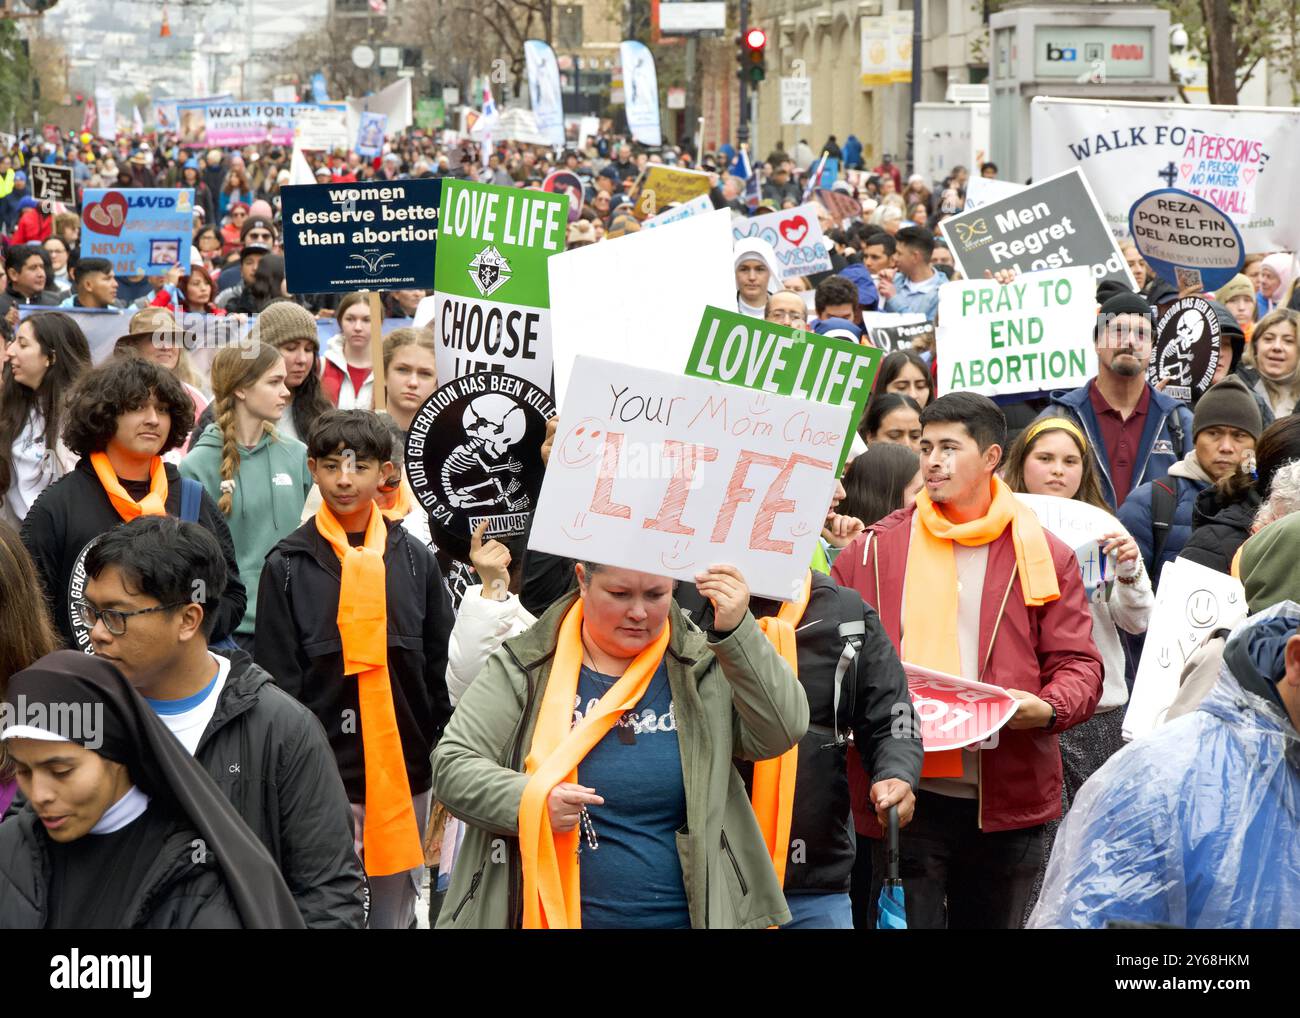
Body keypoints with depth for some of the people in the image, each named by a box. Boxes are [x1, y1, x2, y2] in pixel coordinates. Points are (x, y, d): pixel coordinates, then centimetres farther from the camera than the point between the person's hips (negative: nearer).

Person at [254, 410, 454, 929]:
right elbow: (277, 686, -2)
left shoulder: (416, 560, 6)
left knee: (395, 913, 12)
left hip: (405, 776, 3)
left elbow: (437, 674, 9)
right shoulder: (287, 566, -2)